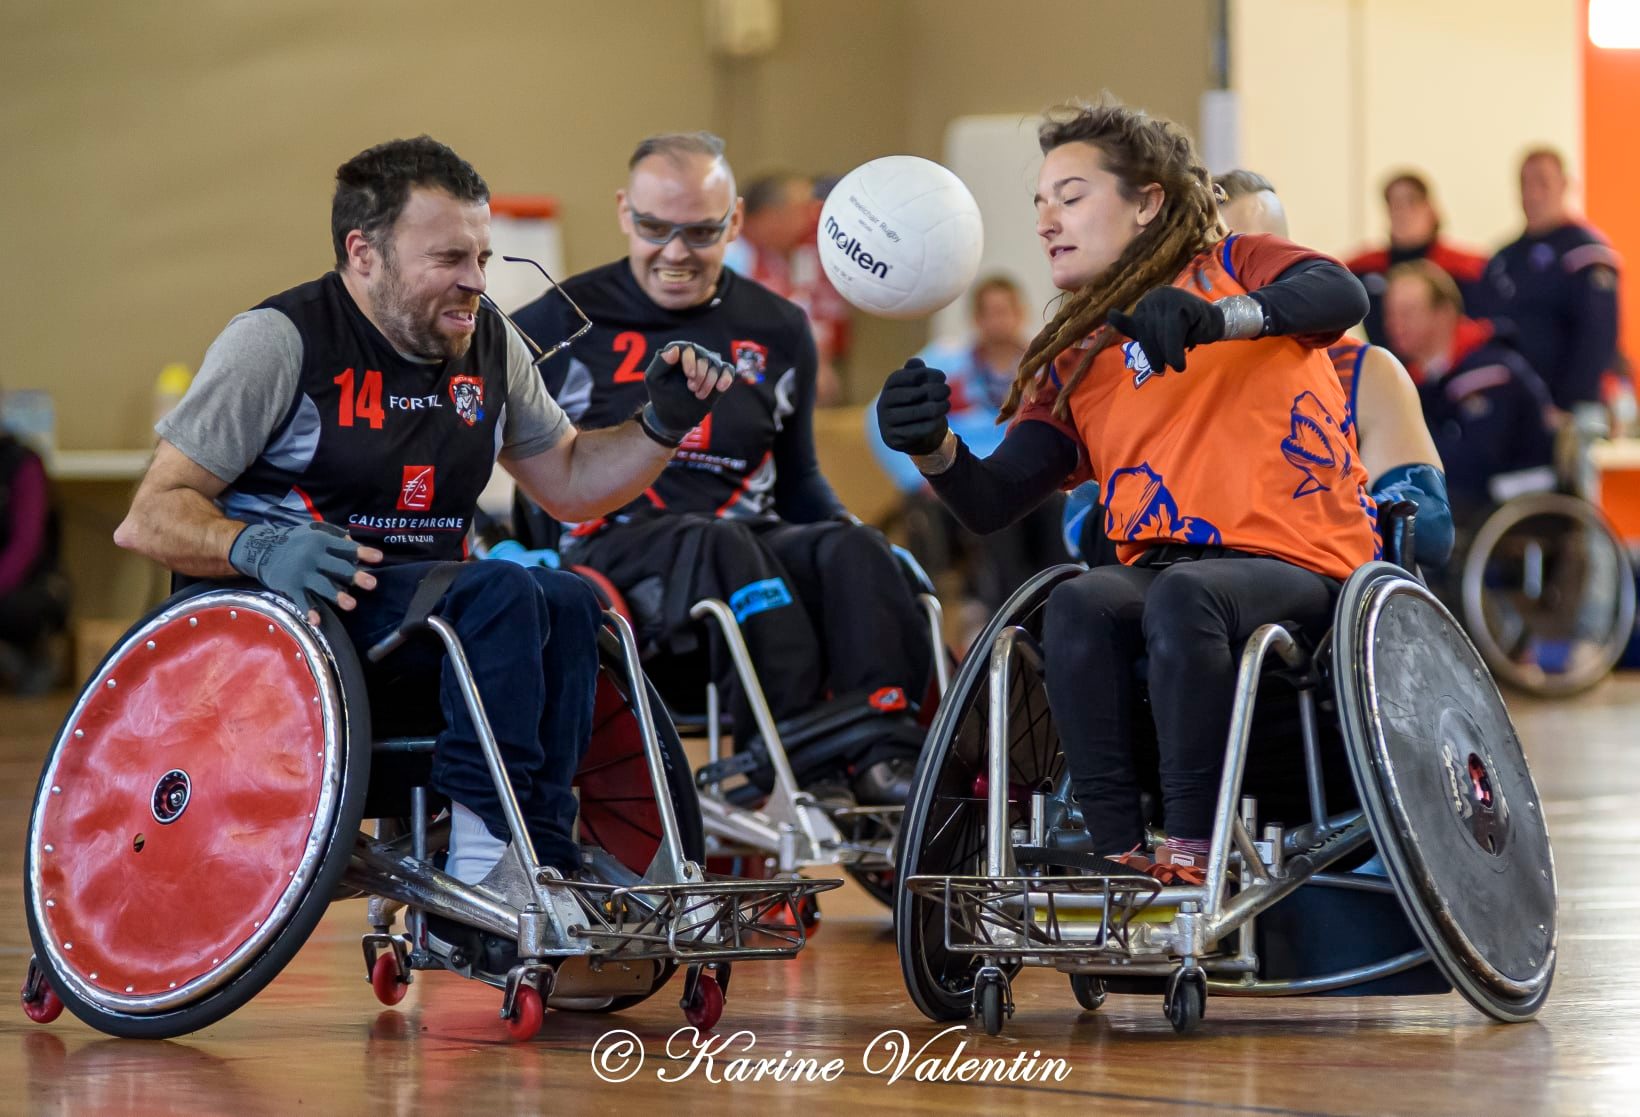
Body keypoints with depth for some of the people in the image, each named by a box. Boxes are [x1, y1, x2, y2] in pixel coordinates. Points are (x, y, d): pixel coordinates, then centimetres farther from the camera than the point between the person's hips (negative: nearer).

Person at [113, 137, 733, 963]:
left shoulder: (487, 343, 12)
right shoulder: (280, 342, -8)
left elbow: (571, 483, 22)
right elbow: (149, 518, -11)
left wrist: (662, 425, 3)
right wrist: (260, 546, -30)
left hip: (420, 629, 6)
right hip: (296, 616, -6)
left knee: (567, 601, -23)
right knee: (503, 594, -30)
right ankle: (482, 860, -31)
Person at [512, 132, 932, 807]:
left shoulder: (777, 332, 17)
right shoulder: (567, 325, 6)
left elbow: (797, 479, 27)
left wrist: (878, 562, 10)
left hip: (755, 540, 4)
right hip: (616, 545, -4)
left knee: (847, 548, -28)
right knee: (721, 544, -37)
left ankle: (885, 759, -44)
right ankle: (811, 764, -53)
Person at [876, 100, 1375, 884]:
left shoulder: (1236, 268, 10)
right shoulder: (1073, 365, 21)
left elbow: (1340, 295, -14)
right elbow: (991, 504, 9)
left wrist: (1218, 317, -32)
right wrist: (933, 448, -14)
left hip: (1295, 564, -4)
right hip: (1158, 570, 4)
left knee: (1184, 592, -36)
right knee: (1079, 604, -29)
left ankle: (1191, 852, -33)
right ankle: (1120, 859, -29)